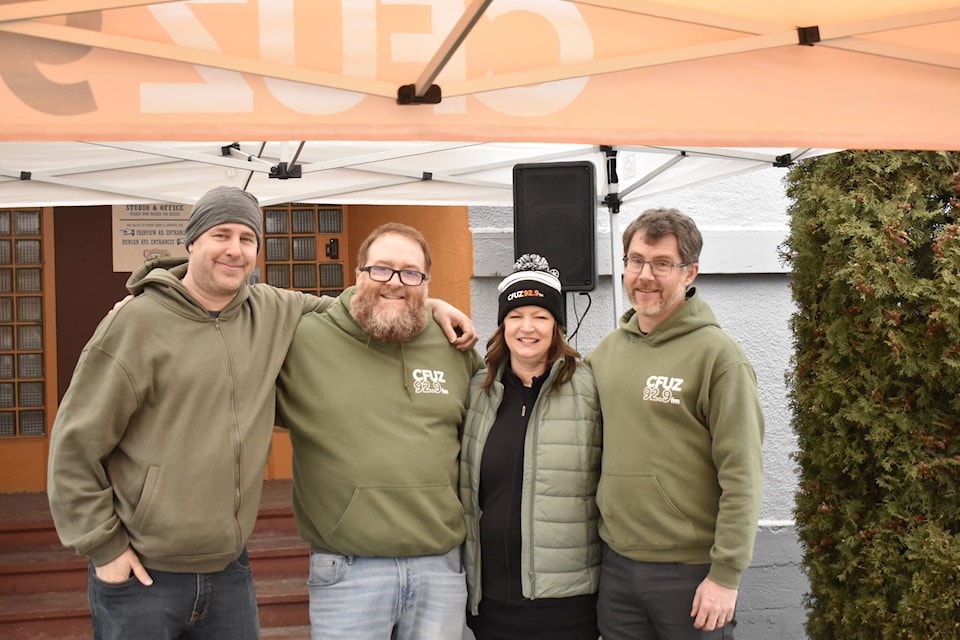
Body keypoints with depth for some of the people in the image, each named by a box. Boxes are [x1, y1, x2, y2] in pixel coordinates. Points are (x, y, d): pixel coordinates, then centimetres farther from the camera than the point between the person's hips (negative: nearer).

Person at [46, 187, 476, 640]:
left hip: (230, 569, 5)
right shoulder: (137, 321, -11)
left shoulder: (271, 313, 3)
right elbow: (76, 443, -8)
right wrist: (104, 547, -9)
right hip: (141, 574, -4)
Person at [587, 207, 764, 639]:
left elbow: (742, 477, -13)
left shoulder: (717, 355, -10)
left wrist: (727, 574, -14)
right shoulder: (607, 349, 8)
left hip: (690, 571, -5)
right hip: (615, 564, 5)